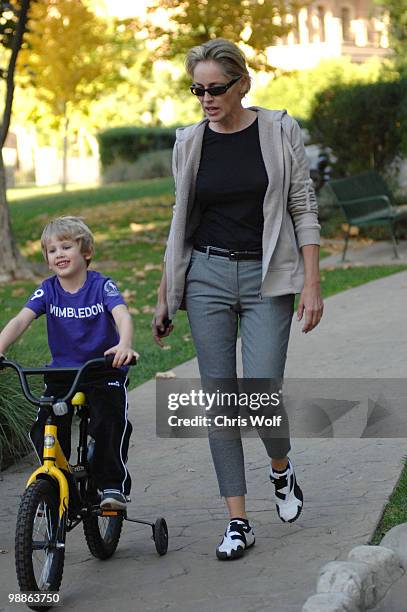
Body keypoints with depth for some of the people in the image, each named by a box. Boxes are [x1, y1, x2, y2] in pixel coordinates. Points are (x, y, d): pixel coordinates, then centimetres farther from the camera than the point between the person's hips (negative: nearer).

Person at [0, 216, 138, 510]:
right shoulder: (48, 290, -2)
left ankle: (114, 486, -6)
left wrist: (125, 344, -49)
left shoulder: (101, 286, -10)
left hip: (105, 372, -3)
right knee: (43, 431, -11)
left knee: (109, 424, -21)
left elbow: (123, 316, -26)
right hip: (62, 373, 3)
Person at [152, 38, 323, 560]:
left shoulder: (280, 132, -1)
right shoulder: (189, 142, 6)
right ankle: (238, 522, 6)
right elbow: (180, 222, 12)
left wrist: (312, 284, -7)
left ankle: (281, 469, 25)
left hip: (266, 279, -2)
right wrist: (163, 296, 11)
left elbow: (303, 210, 0)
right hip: (207, 276, 3)